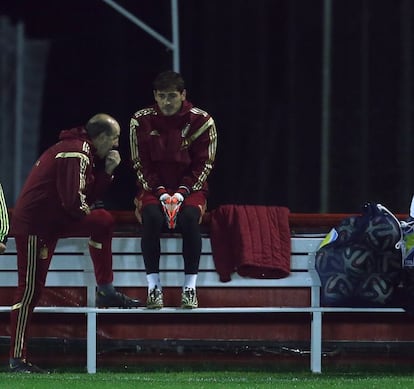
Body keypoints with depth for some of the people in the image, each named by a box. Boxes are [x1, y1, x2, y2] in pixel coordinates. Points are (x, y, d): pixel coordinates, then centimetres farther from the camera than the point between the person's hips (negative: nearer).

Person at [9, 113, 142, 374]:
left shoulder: (83, 152, 15)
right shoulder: (76, 154, -17)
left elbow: (90, 194, 14)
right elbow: (73, 201, -24)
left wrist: (108, 171, 5)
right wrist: (85, 209, -3)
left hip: (53, 219, 10)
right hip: (34, 224, -10)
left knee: (103, 222, 10)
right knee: (31, 289, -7)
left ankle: (105, 291, 12)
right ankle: (17, 359, -4)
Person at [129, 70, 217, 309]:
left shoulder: (201, 121, -3)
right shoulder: (141, 121, 0)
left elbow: (203, 164, -3)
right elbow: (141, 164, 0)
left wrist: (182, 193, -17)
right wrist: (161, 193, -14)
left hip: (189, 188, 0)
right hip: (153, 187, 0)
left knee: (190, 218, -33)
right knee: (152, 218, -33)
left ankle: (190, 288, -27)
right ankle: (154, 287, -28)